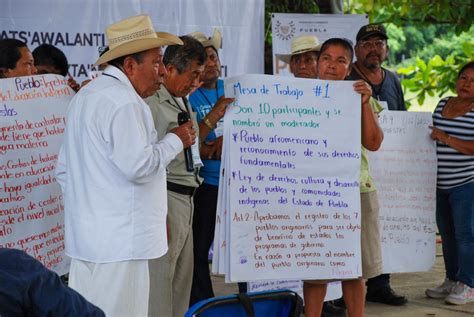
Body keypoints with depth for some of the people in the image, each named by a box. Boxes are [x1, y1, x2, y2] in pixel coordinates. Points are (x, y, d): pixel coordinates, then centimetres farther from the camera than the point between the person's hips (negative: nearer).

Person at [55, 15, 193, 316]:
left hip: (85, 238, 10)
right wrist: (176, 140, -7)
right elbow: (138, 167, -21)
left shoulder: (85, 96, 17)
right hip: (119, 242, -10)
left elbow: (64, 169, 22)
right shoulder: (125, 103, -16)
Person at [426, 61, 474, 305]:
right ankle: (452, 280, 23)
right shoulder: (443, 104, 12)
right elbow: (432, 135, 27)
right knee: (447, 234, 13)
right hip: (440, 184, 7)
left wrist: (446, 138, -20)